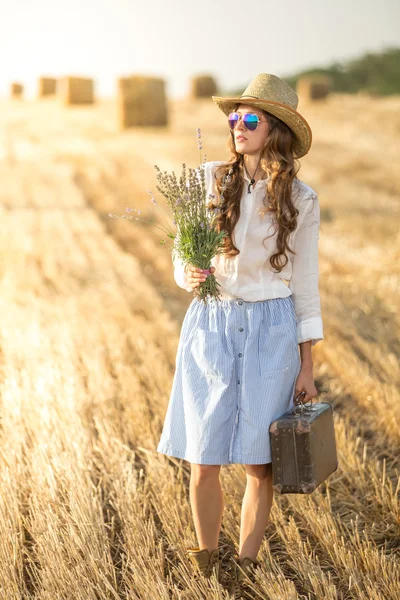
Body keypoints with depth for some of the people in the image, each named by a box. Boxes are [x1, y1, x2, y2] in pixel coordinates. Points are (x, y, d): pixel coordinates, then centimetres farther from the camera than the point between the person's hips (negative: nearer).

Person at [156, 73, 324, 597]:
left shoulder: (300, 201, -1)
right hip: (211, 325, 1)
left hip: (270, 330, -1)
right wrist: (187, 274, -17)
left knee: (259, 463, 4)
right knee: (203, 462, 3)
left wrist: (307, 367, 1)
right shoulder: (209, 180, 0)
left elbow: (305, 286, 3)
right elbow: (181, 254, 7)